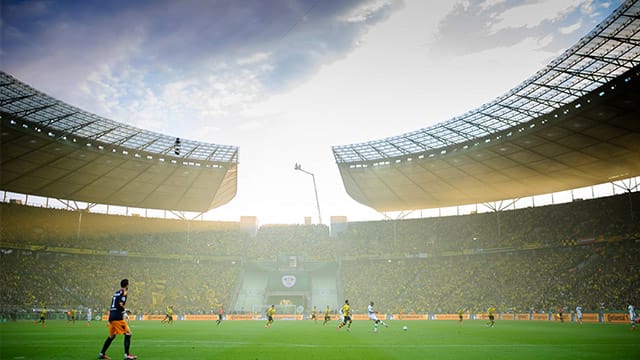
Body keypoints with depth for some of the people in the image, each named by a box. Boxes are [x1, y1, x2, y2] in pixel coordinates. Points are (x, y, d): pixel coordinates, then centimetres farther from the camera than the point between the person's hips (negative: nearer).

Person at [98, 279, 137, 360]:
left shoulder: (116, 293, 19)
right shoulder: (123, 292, -6)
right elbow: (120, 304, -19)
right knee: (128, 334, -5)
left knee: (111, 336, 20)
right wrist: (125, 312, -6)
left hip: (111, 317, 9)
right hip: (118, 317, -9)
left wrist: (124, 310, 26)